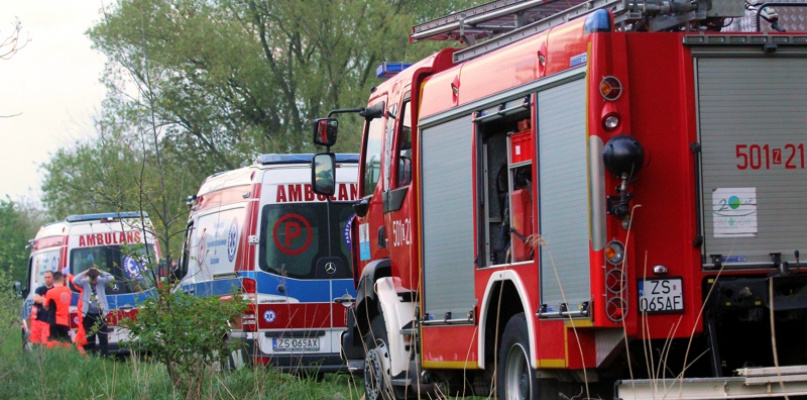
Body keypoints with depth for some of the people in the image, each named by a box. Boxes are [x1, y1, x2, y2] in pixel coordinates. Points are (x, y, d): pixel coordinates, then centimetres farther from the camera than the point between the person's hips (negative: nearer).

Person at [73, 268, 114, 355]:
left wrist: (101, 272, -9)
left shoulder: (101, 282, 4)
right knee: (90, 337, 7)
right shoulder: (84, 283, 3)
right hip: (88, 314, 1)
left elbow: (111, 278, -8)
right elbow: (75, 280, -12)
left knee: (103, 337, -5)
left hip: (100, 313, -1)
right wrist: (84, 273, -10)